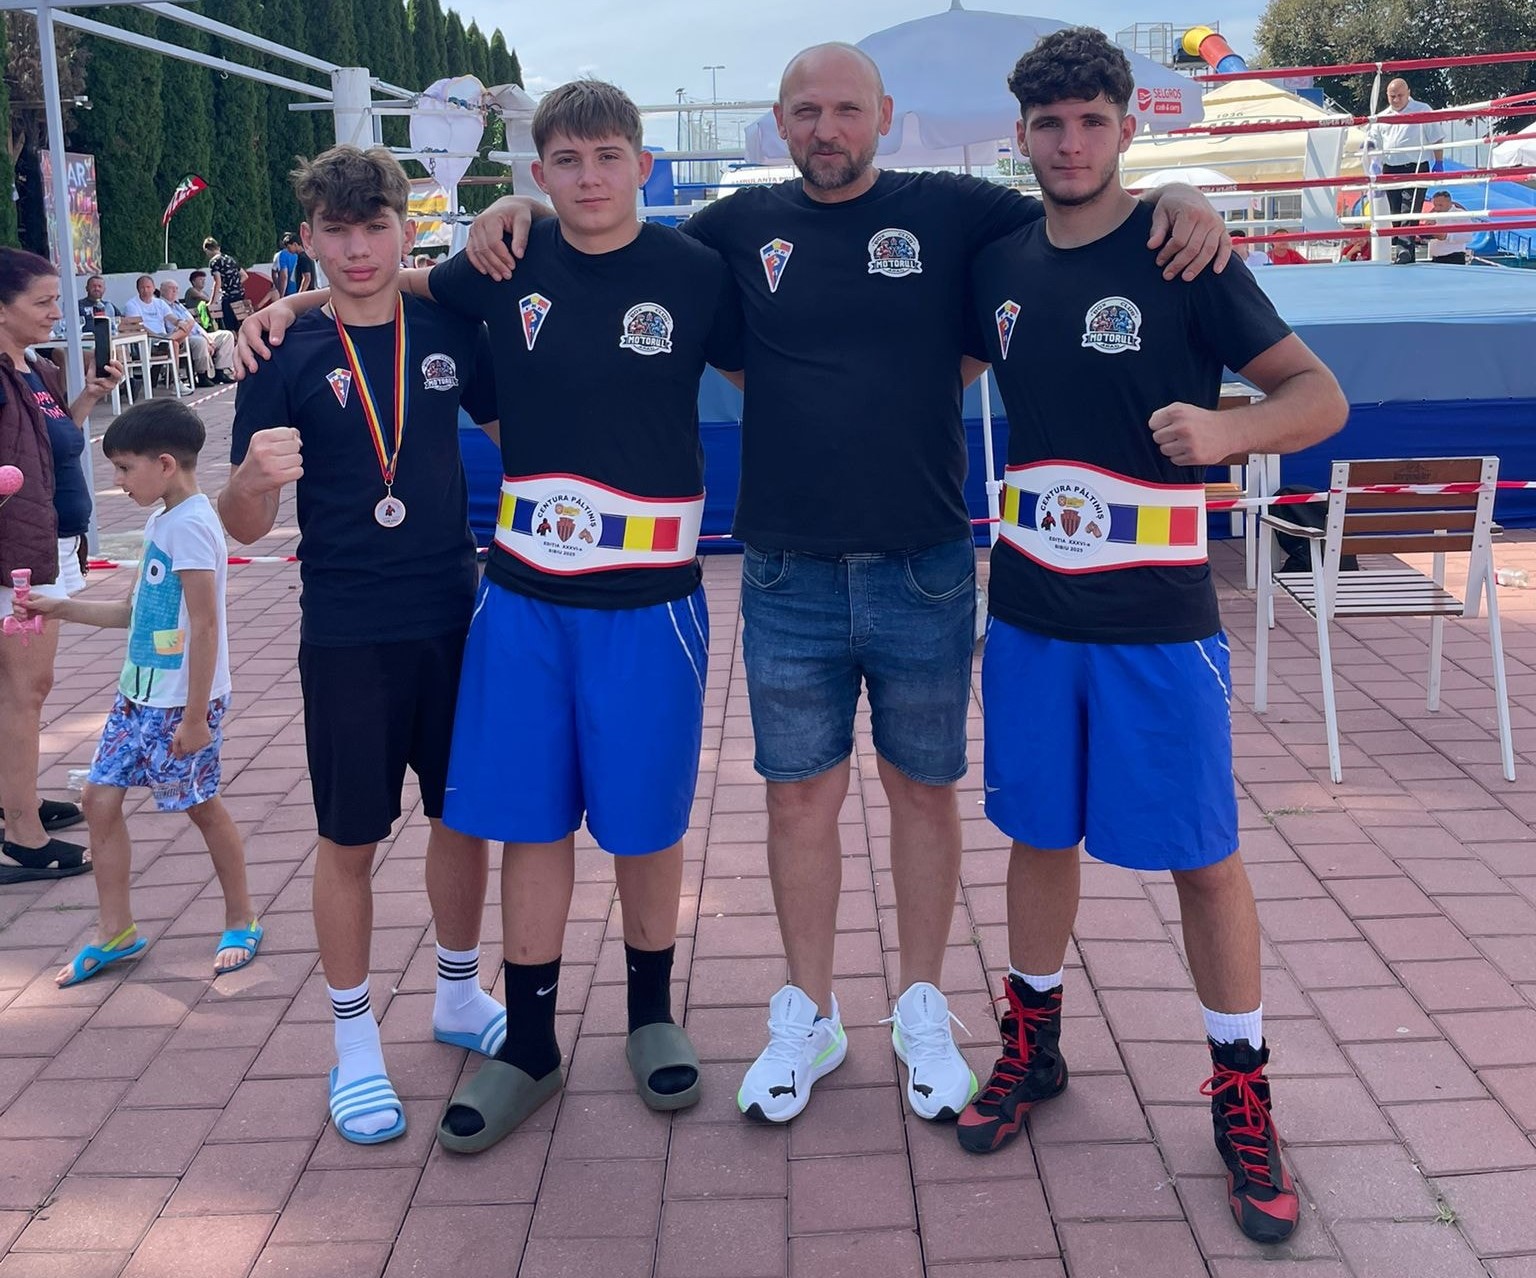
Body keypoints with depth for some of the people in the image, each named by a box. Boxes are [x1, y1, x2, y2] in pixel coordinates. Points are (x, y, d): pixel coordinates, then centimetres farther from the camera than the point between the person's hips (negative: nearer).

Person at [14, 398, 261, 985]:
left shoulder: (190, 525, -19)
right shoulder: (160, 521, 10)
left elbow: (205, 625, -21)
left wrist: (195, 716, -20)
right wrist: (58, 608, 15)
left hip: (183, 701, -9)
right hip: (139, 694, 9)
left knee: (201, 804, 5)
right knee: (100, 797, 9)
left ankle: (241, 921, 24)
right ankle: (115, 931, 21)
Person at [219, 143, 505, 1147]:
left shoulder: (448, 331, 2)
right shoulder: (287, 355, -6)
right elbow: (244, 526, -8)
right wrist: (256, 475, -28)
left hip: (456, 616, 3)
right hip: (348, 636, -3)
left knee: (465, 814, 14)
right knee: (351, 839, 5)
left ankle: (461, 996, 35)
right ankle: (356, 1044, 22)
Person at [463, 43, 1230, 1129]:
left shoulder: (951, 213, 0)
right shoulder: (742, 227, 5)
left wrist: (1183, 200, -16)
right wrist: (520, 209, 0)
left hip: (925, 572, -1)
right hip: (789, 578, 1)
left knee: (924, 790, 11)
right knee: (801, 796, 10)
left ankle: (923, 1011, 29)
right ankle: (808, 1018, 27)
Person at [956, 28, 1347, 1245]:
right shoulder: (999, 264, 5)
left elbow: (1319, 394, -10)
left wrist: (1225, 429, -29)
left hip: (1157, 617, -4)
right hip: (1030, 608, 4)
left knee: (1202, 856, 3)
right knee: (1039, 834, 14)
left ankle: (1242, 1094, 20)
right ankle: (1033, 1043, 33)